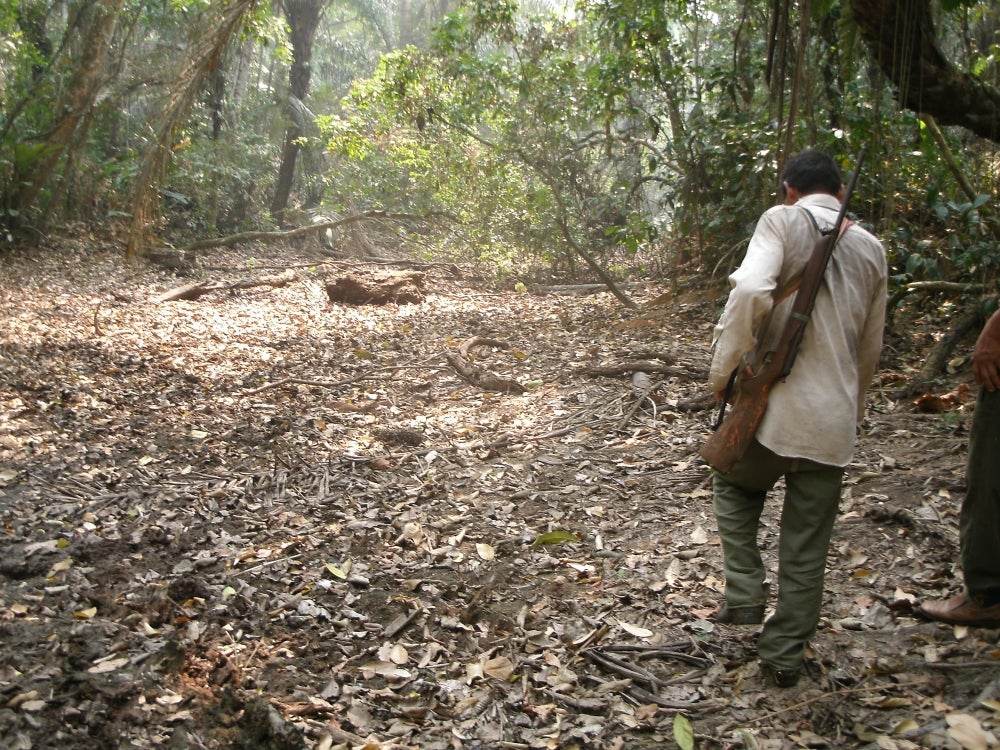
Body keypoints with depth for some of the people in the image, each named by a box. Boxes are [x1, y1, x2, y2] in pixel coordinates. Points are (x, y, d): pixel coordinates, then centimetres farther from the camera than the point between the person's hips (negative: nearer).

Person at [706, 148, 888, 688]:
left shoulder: (783, 221, -4)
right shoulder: (871, 249, 12)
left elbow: (751, 290, -23)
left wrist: (723, 368, -12)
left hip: (775, 404, -4)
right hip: (835, 420, 4)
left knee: (735, 486, 26)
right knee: (807, 546, 13)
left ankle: (744, 596, 15)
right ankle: (784, 657, 22)